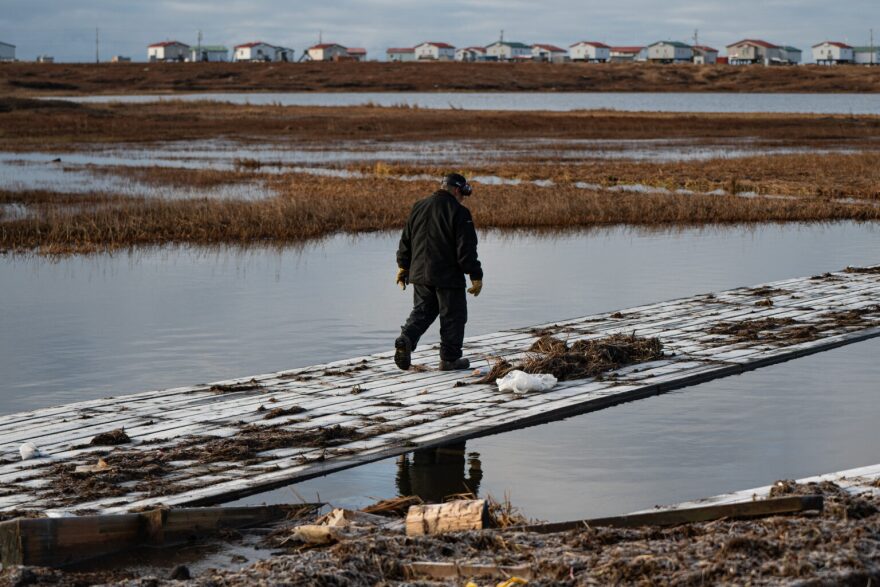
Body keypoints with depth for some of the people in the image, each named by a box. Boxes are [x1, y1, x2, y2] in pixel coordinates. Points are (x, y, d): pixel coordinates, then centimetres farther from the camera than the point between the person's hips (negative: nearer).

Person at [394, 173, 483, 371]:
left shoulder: (419, 207, 9)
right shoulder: (459, 213, -12)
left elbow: (406, 240, 15)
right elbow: (466, 249, -14)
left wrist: (403, 267, 25)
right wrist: (476, 276, -8)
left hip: (420, 273, 6)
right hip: (448, 277, -6)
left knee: (421, 312, 17)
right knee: (453, 317, 7)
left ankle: (406, 339, -7)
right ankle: (450, 359, 12)